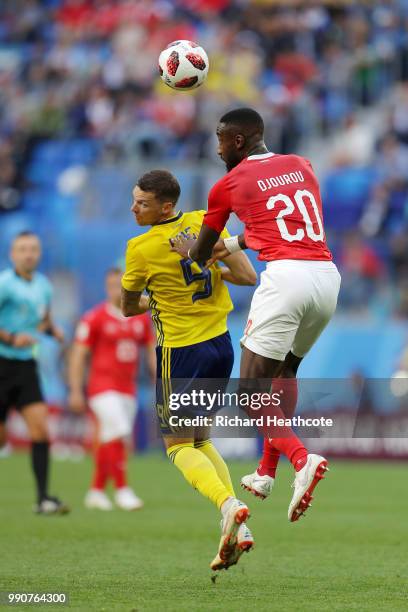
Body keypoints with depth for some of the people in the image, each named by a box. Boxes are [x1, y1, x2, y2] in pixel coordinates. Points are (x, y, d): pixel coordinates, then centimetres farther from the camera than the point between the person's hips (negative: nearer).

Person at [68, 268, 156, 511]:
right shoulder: (95, 318, -7)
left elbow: (153, 353, 15)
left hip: (128, 388, 5)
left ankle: (96, 491, 18)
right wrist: (75, 391, -10)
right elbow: (78, 355, -6)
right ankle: (122, 489, -15)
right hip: (103, 387, -5)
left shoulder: (141, 318, 9)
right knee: (118, 432, -19)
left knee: (110, 440, 8)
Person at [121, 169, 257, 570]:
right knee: (201, 439, 18)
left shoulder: (141, 249, -14)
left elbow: (128, 308, 2)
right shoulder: (204, 223, -2)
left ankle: (228, 505, -22)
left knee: (179, 447, 5)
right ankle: (236, 529, 4)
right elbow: (248, 276, -2)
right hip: (221, 344, 6)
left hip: (182, 352, -6)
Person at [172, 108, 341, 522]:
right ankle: (267, 473, 24)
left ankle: (302, 459, -26)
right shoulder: (302, 166, 20)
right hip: (328, 275, 6)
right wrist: (231, 245, 44)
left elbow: (199, 255, 20)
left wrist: (188, 250, 44)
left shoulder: (229, 185, 7)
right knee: (286, 368, 27)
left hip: (285, 275, -6)